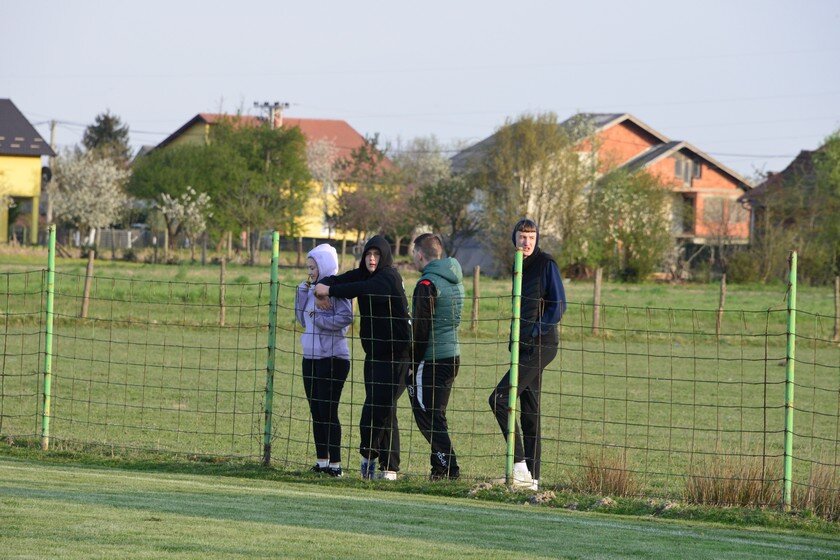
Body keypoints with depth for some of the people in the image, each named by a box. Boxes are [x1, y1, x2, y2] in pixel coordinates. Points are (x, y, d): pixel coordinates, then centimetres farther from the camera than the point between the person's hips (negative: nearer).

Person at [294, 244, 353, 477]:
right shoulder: (313, 289, 12)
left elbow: (345, 318, -23)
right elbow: (302, 319, 14)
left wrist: (318, 318, -16)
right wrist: (303, 291, 6)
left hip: (332, 358, -9)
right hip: (311, 357, 9)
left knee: (328, 412, -7)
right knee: (316, 412, 12)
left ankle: (335, 464, -4)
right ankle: (322, 461, 19)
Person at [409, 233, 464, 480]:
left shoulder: (428, 284, -14)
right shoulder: (456, 281, 14)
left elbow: (420, 329, -16)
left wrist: (412, 363, -10)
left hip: (430, 359, -9)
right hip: (452, 355, 9)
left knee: (428, 417, -4)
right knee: (437, 417, 15)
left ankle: (448, 467, -9)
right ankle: (441, 467, 16)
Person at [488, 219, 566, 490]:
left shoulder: (546, 264, -8)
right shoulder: (521, 265, 17)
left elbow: (559, 304, -11)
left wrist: (536, 332, -17)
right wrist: (518, 336, 14)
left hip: (540, 345, -9)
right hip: (525, 346, 9)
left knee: (499, 398, -15)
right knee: (529, 410, 9)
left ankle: (519, 463, -14)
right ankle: (531, 476, 11)